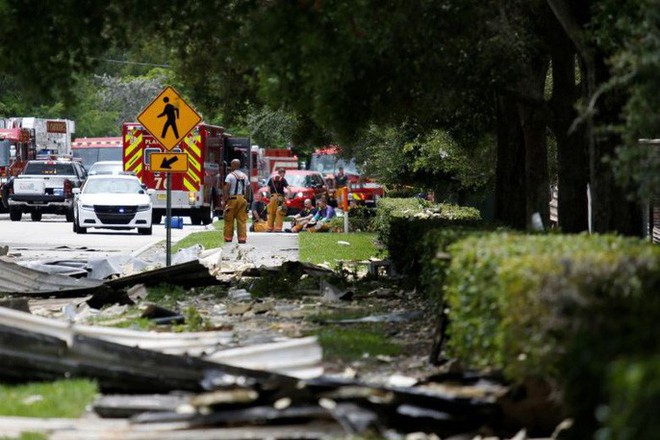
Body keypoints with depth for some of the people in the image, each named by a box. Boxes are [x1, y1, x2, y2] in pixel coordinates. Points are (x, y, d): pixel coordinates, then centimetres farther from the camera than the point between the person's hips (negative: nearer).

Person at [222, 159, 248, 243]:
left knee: (229, 220, 2)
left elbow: (226, 189, -12)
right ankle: (242, 238, 1)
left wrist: (224, 201, -9)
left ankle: (228, 237, 3)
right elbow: (247, 189, 13)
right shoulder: (245, 176, 12)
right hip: (242, 199, 5)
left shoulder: (230, 176, -7)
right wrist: (247, 201, 19)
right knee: (242, 220, 4)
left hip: (232, 199, -5)